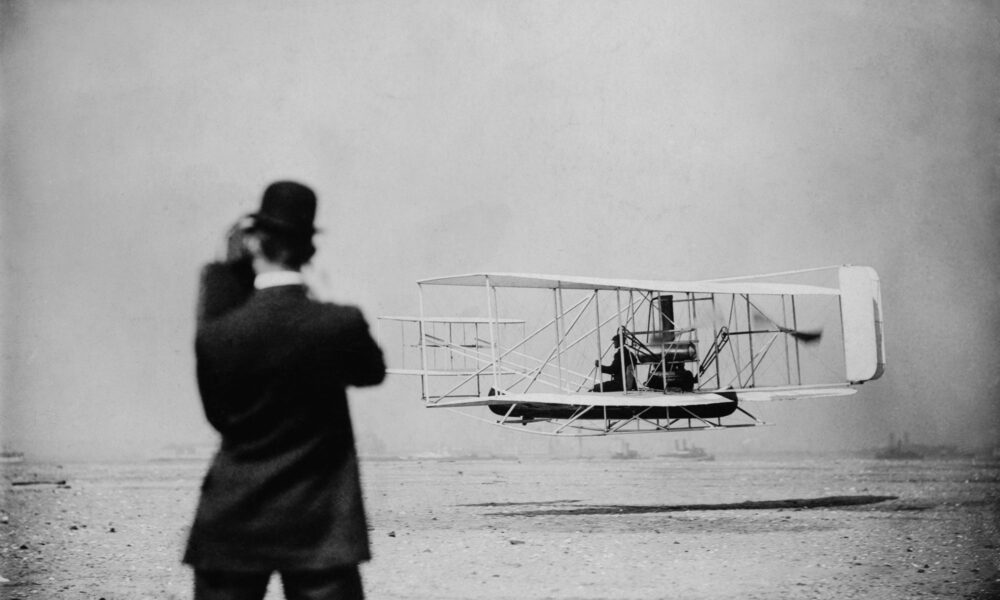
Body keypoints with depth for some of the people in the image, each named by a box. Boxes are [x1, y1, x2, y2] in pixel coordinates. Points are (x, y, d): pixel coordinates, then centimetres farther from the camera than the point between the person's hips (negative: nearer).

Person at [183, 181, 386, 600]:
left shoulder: (216, 334, -10)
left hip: (232, 525, 1)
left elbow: (218, 415, 6)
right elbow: (372, 371, 12)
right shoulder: (343, 325, -10)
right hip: (319, 529, -1)